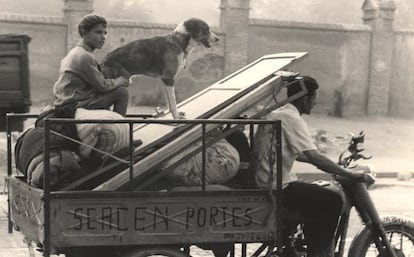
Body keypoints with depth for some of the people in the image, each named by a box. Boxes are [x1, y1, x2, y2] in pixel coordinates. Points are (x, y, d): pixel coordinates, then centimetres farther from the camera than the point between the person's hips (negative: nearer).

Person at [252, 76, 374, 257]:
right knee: (332, 201, -7)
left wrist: (329, 164, 25)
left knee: (317, 198, 24)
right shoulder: (292, 119, -16)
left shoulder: (275, 114, 14)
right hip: (279, 188, -10)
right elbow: (314, 158, -23)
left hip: (263, 183, 10)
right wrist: (352, 175, -19)